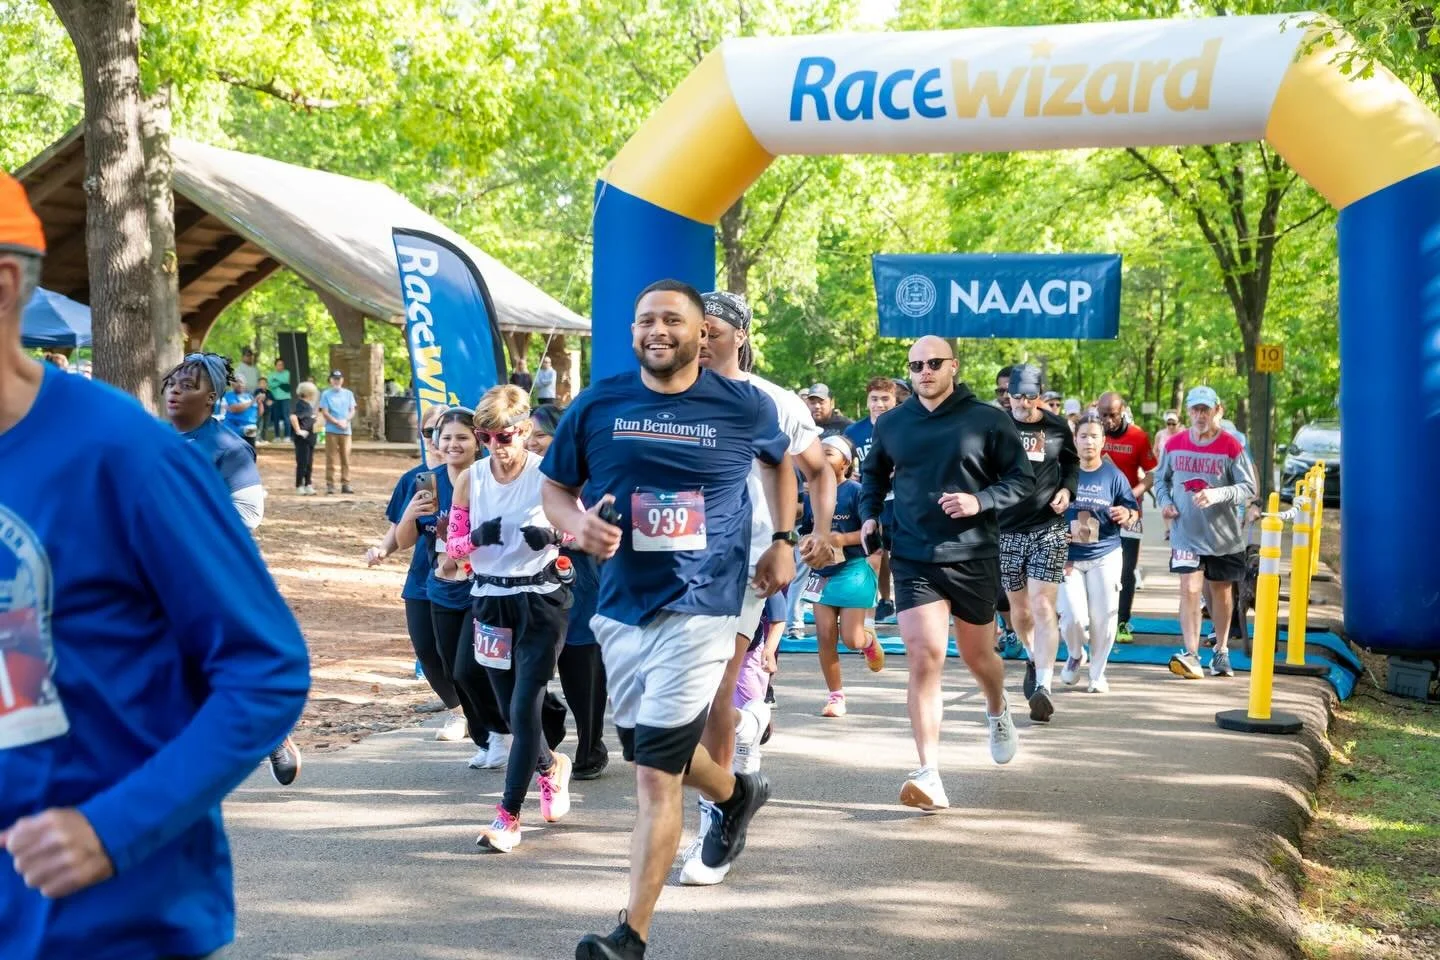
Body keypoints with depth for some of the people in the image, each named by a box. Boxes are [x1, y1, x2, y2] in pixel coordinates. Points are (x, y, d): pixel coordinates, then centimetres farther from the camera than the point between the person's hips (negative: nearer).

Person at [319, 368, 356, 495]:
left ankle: (345, 484, 4)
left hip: (346, 431, 3)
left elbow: (352, 411, 8)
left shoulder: (348, 394, 13)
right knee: (331, 458, -4)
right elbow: (325, 413, -3)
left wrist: (345, 421, -10)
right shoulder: (326, 394, 3)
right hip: (331, 430, -3)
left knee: (346, 458, 1)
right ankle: (330, 484, -3)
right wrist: (337, 422, -13)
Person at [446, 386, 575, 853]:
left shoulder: (547, 474, -10)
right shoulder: (470, 479, -1)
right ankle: (550, 766, 43)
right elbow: (453, 545, 4)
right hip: (490, 600, 4)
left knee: (524, 708, -9)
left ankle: (508, 815, -3)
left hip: (541, 599, -4)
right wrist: (479, 537, -17)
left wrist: (554, 534, -24)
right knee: (510, 710, 13)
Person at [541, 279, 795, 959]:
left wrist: (782, 541, 10)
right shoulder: (596, 406, -1)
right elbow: (554, 488, 9)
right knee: (654, 753, 22)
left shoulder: (745, 407, -2)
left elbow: (780, 463, 19)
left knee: (655, 775, -11)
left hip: (699, 607, -4)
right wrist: (577, 525, -13)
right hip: (620, 607, 4)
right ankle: (736, 794, 55)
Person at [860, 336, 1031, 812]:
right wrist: (869, 513, 6)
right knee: (923, 657, -14)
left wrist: (981, 500, -18)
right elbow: (874, 474, 23)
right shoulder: (891, 424, 6)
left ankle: (998, 712, 52)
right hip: (913, 561, 1)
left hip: (974, 558, 0)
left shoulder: (987, 420, -3)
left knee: (977, 655, 16)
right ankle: (930, 775, -17)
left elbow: (1022, 478, -1)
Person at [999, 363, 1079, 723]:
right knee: (1019, 608, 12)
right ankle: (1034, 658, 42)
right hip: (1006, 530, 1)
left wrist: (1067, 489, 1)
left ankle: (1043, 686, -14)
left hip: (1048, 529, -1)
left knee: (1043, 606, -12)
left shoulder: (1057, 427, 2)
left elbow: (1071, 462, 19)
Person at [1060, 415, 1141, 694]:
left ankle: (1098, 672, 19)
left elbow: (1134, 512, 5)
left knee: (1103, 617, 0)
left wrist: (1127, 515, -19)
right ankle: (1075, 655, 22)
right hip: (1068, 556, -1)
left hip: (1105, 556, 1)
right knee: (1073, 616, -10)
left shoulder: (1114, 475, 2)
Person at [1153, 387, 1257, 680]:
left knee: (1222, 592, 14)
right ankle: (1191, 656, -18)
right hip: (1186, 533, 1)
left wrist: (1218, 494, -24)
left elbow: (1249, 488, -8)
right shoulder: (1174, 445, 1)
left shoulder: (1231, 446, -8)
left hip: (1224, 535, -1)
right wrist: (1164, 501, -3)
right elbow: (1160, 478, 16)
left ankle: (1221, 651, 31)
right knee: (1189, 589, -13)